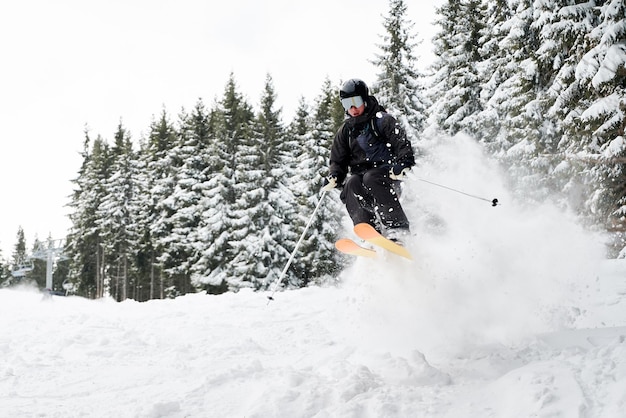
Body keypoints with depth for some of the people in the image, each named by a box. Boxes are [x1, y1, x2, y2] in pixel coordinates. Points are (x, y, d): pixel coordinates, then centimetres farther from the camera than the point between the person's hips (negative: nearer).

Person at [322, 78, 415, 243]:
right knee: (351, 184, -30)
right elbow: (338, 160, 21)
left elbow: (402, 143, -8)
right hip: (359, 172, 4)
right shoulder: (345, 130, 18)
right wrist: (334, 177, -1)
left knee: (371, 178, -36)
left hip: (386, 174, -3)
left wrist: (403, 163, -28)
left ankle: (397, 229, -40)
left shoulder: (382, 120, 3)